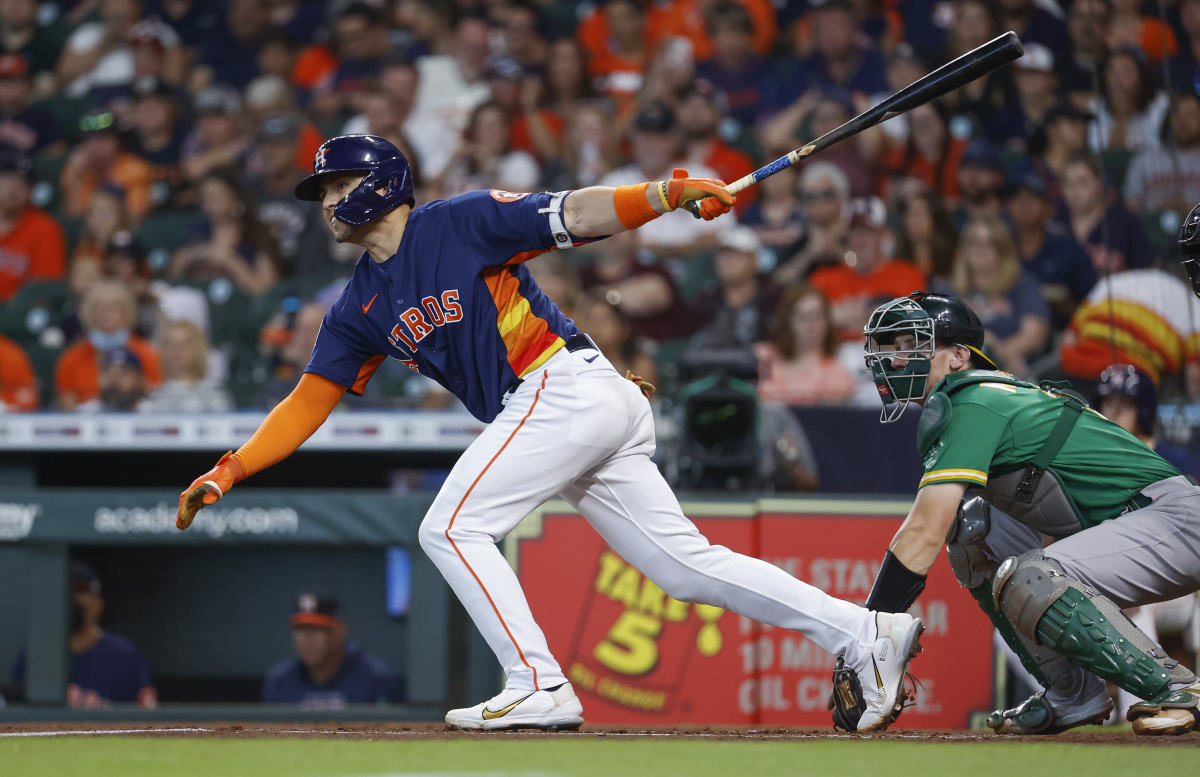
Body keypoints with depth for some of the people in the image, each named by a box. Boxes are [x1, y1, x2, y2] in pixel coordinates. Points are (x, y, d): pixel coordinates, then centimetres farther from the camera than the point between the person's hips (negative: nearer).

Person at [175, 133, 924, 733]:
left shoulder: (461, 221, -4)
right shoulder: (360, 309, 18)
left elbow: (578, 215, -11)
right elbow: (309, 402, 18)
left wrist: (671, 191, -26)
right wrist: (229, 471, 7)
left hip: (567, 388, -8)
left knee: (453, 528, -11)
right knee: (686, 563, 4)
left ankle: (539, 687, -13)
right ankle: (864, 634, 5)